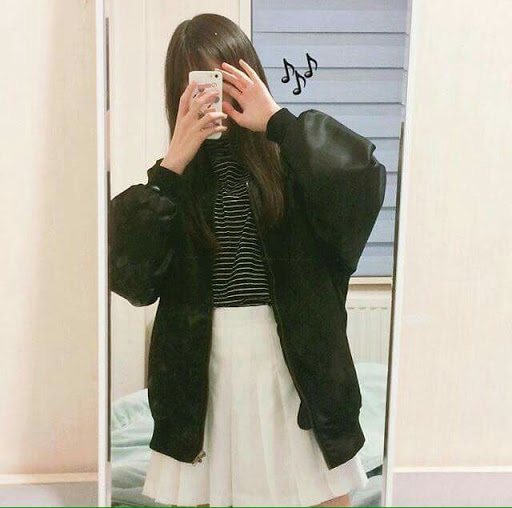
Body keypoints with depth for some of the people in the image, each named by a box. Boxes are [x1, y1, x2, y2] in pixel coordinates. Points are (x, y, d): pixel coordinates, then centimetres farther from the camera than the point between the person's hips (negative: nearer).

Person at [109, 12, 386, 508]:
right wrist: (172, 166, -13)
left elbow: (364, 180, -21)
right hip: (205, 376, 2)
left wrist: (278, 120, -16)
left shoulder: (290, 159, -1)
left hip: (299, 371, -1)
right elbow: (128, 274, -9)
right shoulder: (174, 176, 5)